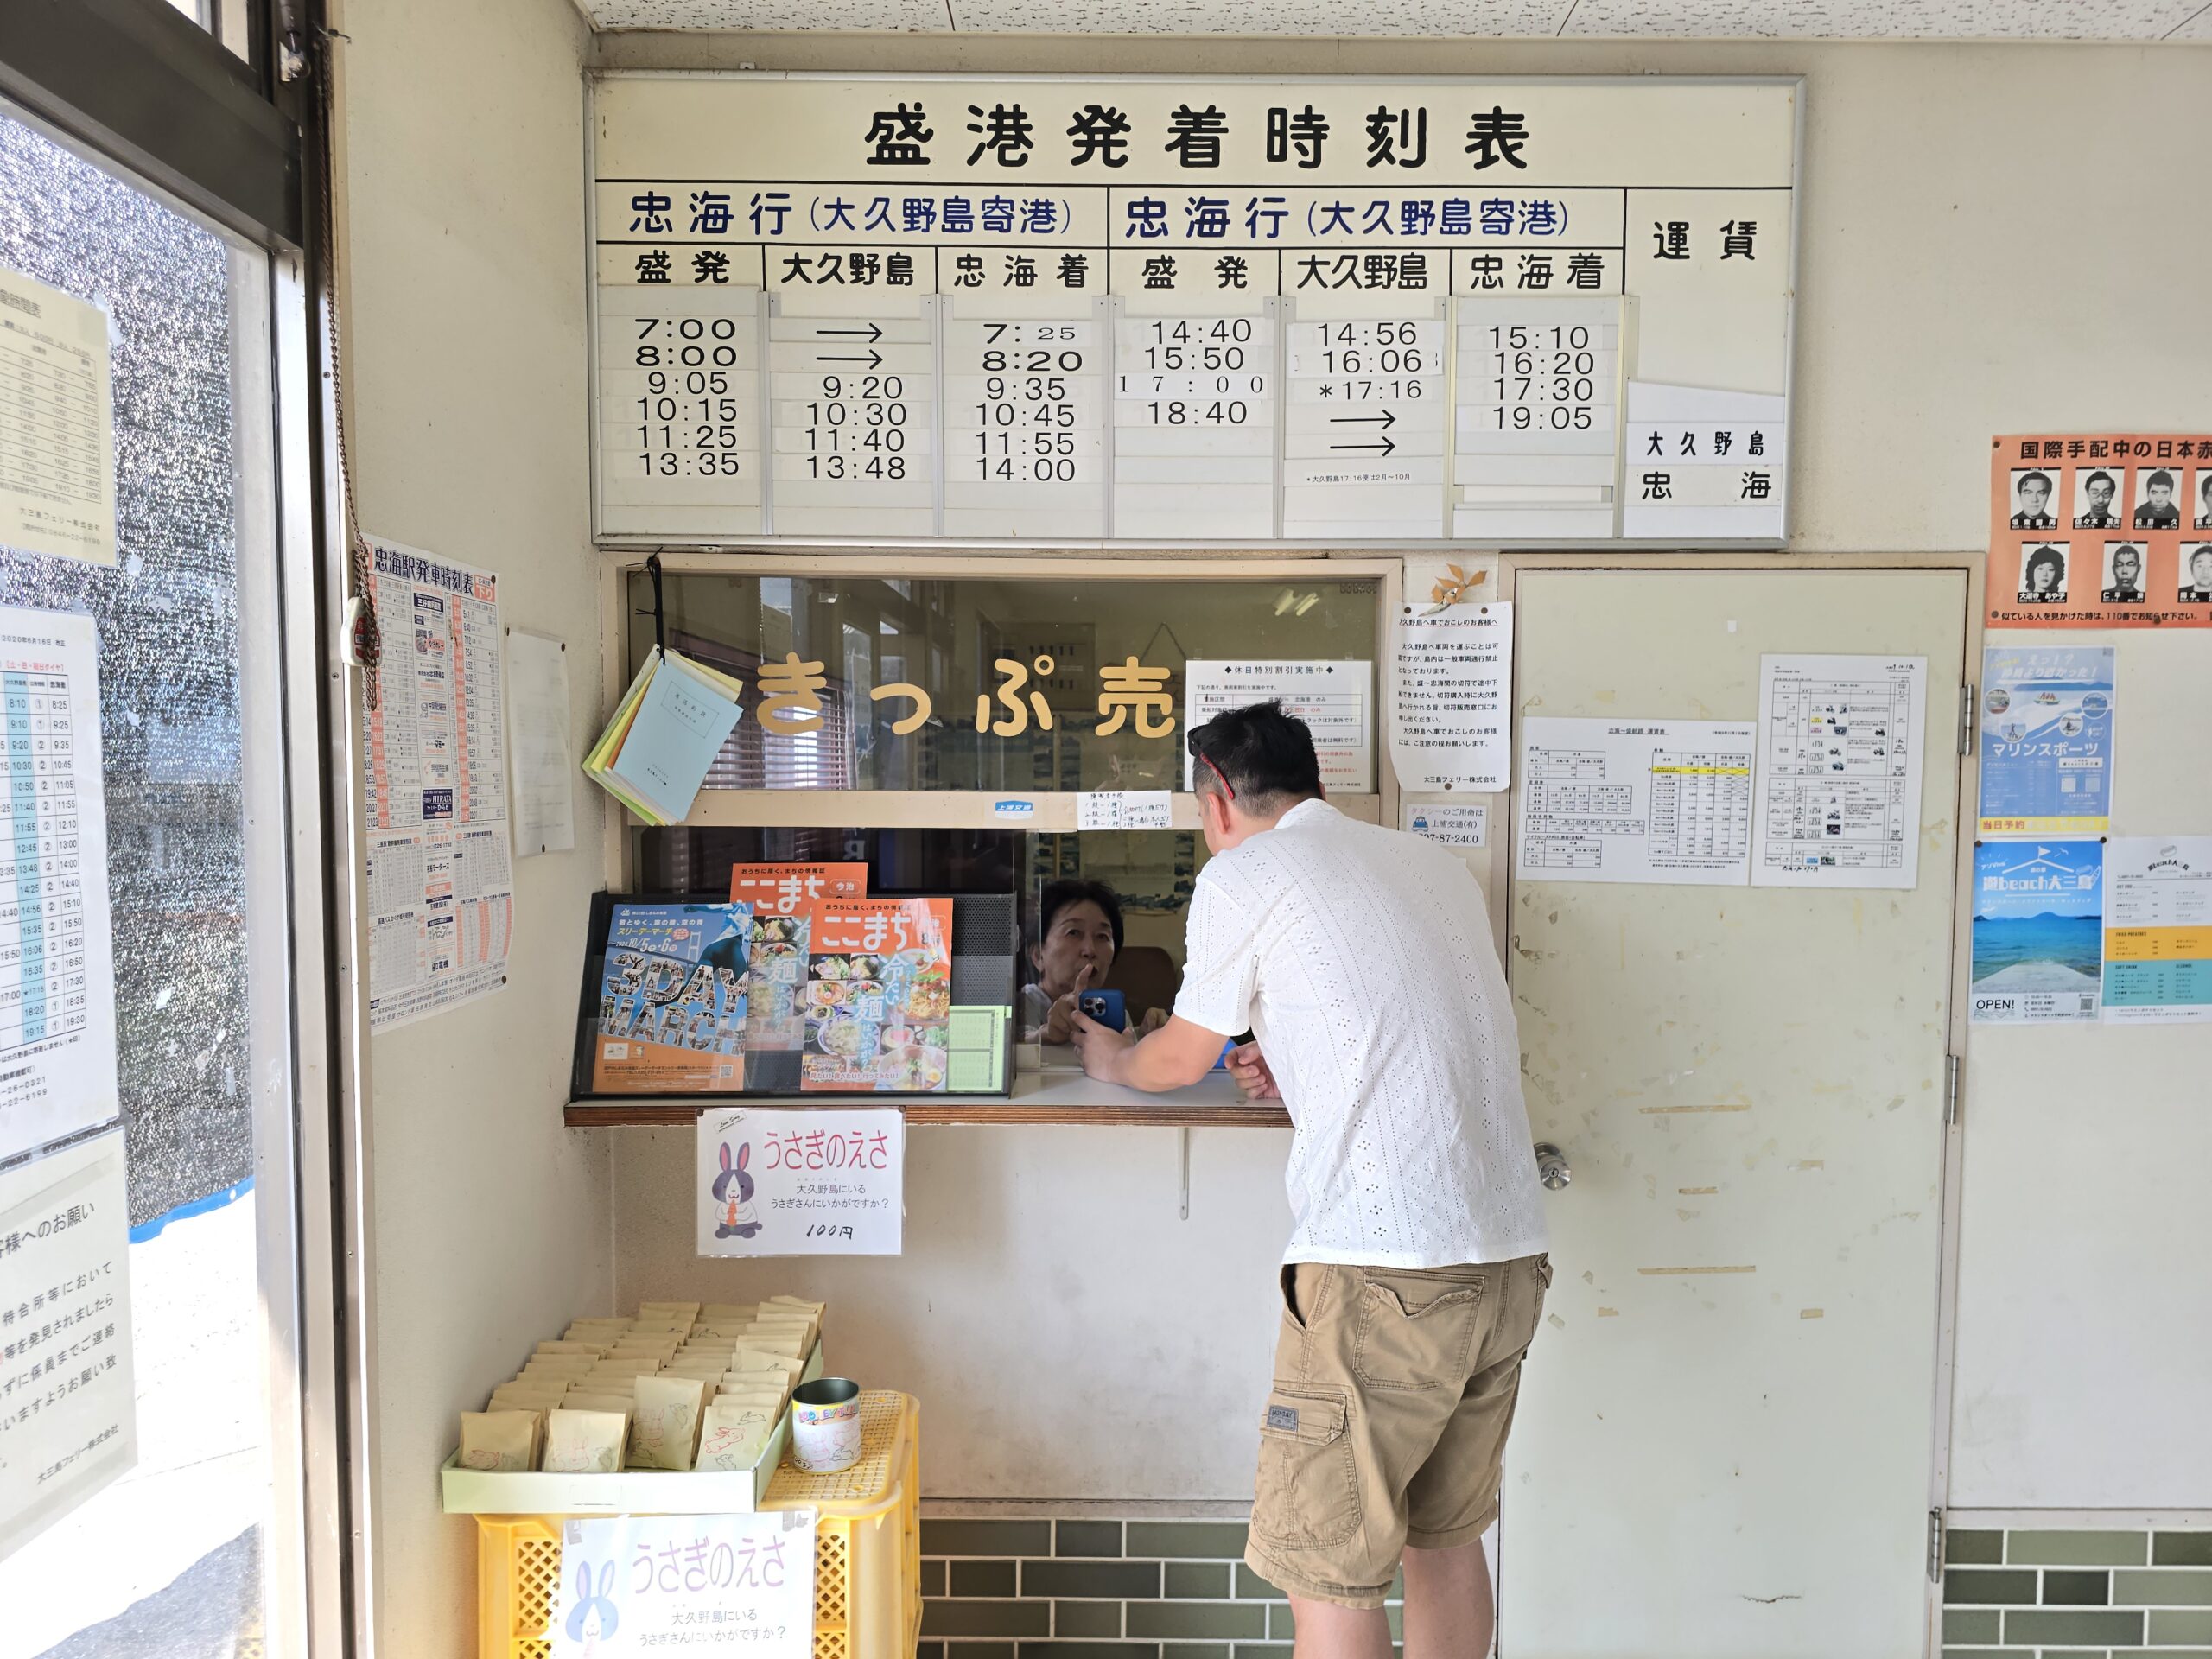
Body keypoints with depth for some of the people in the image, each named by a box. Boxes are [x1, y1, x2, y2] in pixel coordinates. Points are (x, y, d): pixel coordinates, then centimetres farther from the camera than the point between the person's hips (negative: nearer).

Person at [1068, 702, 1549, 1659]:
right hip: (1511, 1256, 8)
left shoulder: (1242, 876, -3)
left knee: (1328, 1563, 5)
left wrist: (1112, 1060, 29)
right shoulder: (1433, 862, 15)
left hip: (1385, 1269, -8)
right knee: (1443, 1534, 22)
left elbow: (1179, 1061, 10)